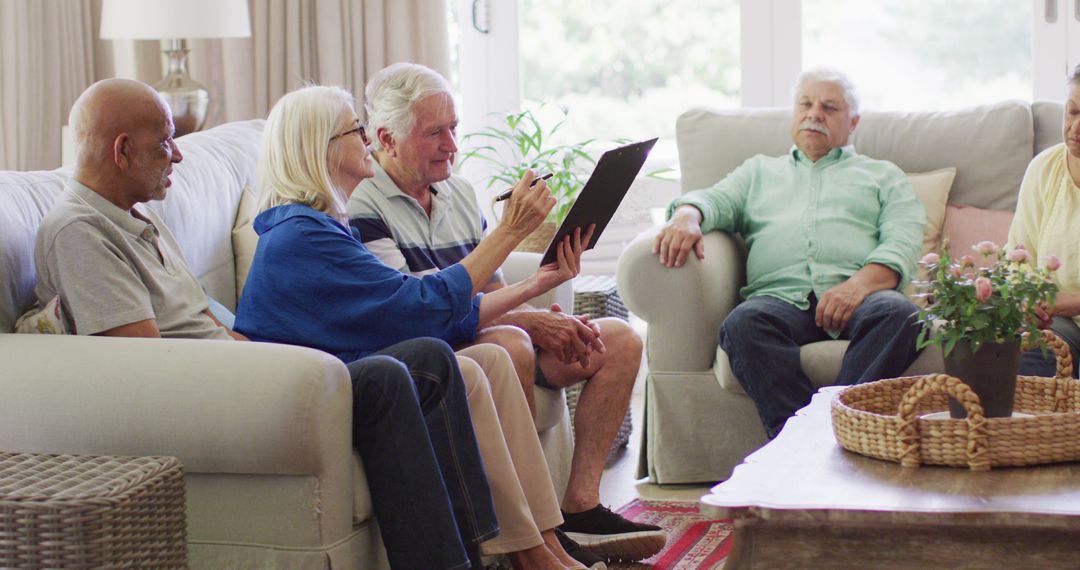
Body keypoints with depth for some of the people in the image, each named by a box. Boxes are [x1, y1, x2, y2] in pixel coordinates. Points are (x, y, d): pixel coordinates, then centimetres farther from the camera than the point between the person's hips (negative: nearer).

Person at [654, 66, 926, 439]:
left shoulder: (883, 175, 28)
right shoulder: (760, 171, 36)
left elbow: (903, 242, 11)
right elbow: (717, 200, 18)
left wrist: (859, 285, -12)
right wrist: (687, 216, -9)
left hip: (857, 296, 0)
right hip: (781, 296, 1)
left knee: (899, 315, -36)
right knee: (743, 323, -35)